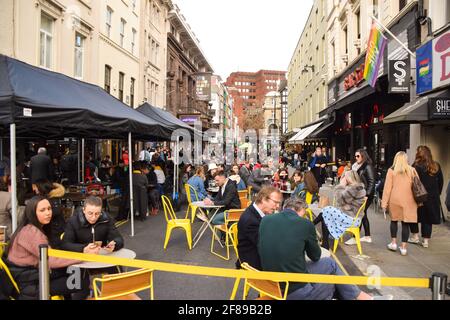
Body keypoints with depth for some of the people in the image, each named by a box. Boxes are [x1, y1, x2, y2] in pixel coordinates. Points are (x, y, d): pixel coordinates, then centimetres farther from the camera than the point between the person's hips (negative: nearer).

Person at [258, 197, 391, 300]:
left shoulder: (265, 220, 0)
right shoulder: (305, 224, -10)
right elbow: (315, 256, 5)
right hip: (295, 290, -5)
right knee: (330, 264, 19)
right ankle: (360, 296, 33)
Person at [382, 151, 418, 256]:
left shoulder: (391, 170, -1)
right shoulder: (412, 170, 3)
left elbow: (387, 187, -2)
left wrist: (384, 202, 1)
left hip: (395, 200, 0)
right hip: (408, 200, 1)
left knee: (394, 220, 18)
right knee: (405, 223, 5)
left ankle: (394, 243, 19)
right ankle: (403, 247, 8)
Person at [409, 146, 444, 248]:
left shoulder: (416, 167, -14)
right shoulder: (436, 166, 3)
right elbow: (441, 182, 11)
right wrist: (437, 194, 19)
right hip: (433, 198, 5)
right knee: (428, 218, 11)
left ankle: (415, 236, 17)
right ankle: (426, 240, 14)